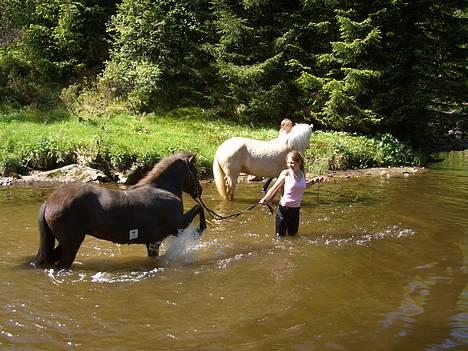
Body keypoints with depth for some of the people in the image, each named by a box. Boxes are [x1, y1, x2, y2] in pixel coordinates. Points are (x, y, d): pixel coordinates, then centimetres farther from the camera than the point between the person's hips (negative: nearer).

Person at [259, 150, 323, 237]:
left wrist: (313, 180, 9)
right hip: (284, 209, -5)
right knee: (280, 236, 1)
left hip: (296, 209, 5)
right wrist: (265, 198, -25)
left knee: (293, 235, 15)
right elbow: (275, 187, -11)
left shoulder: (302, 173, 1)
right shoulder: (286, 173, -12)